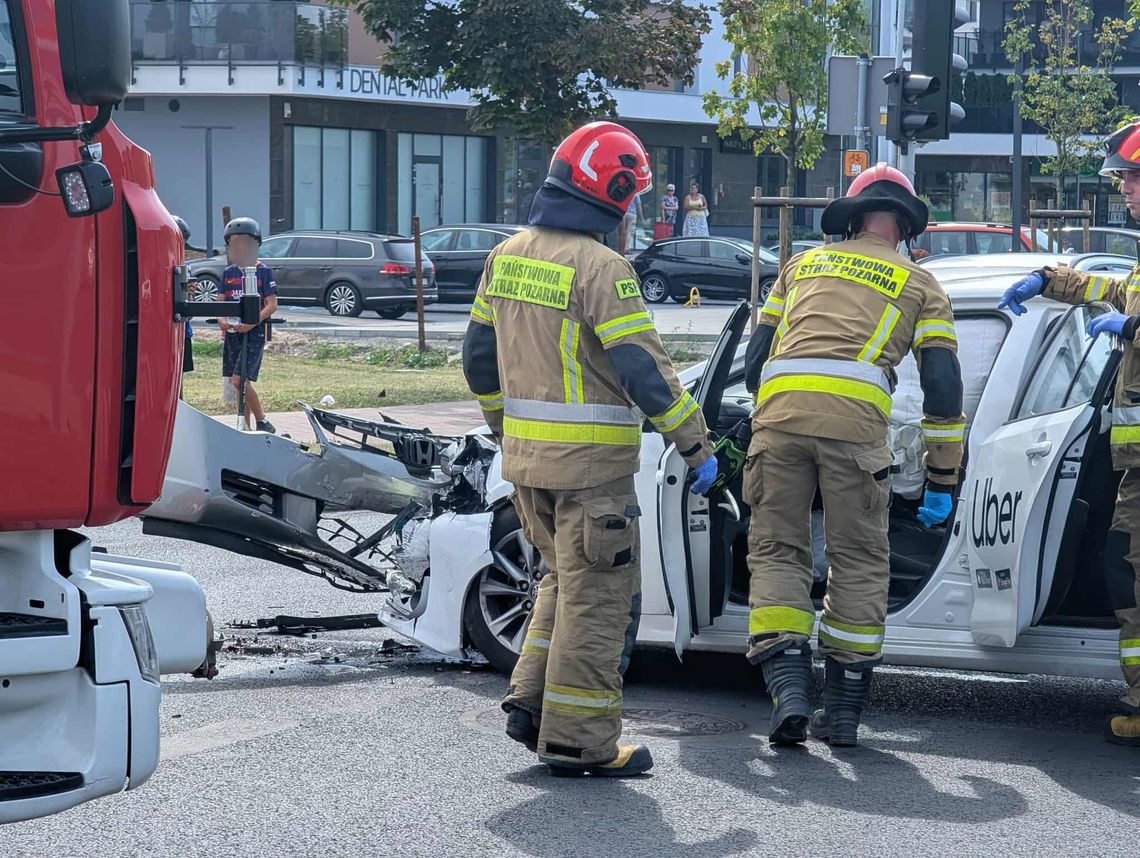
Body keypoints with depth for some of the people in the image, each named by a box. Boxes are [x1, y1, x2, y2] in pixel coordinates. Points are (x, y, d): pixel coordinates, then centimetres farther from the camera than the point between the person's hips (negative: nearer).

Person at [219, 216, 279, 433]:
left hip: (254, 333, -6)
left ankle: (262, 422, -3)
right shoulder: (228, 273, 11)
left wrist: (252, 322, -20)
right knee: (239, 383, 7)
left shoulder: (263, 271, -4)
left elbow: (272, 305, -7)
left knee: (240, 380, -15)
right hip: (232, 332, 6)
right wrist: (221, 319, -8)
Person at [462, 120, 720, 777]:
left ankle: (531, 704, 19)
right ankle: (578, 739, 5)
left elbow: (480, 355, 15)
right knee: (599, 598, 1)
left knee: (565, 580, 23)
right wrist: (697, 446, -13)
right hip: (591, 462, -8)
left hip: (526, 457, 8)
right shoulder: (600, 267, -17)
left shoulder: (508, 256, 7)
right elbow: (645, 370, -20)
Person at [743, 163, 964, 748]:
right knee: (858, 561, 9)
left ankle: (788, 688, -7)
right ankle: (844, 710, 10)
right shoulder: (919, 286, 22)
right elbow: (943, 385, 14)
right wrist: (942, 477, 17)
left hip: (779, 412, 2)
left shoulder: (804, 265, 29)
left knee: (777, 549, 9)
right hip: (855, 420, -2)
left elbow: (754, 358, 29)